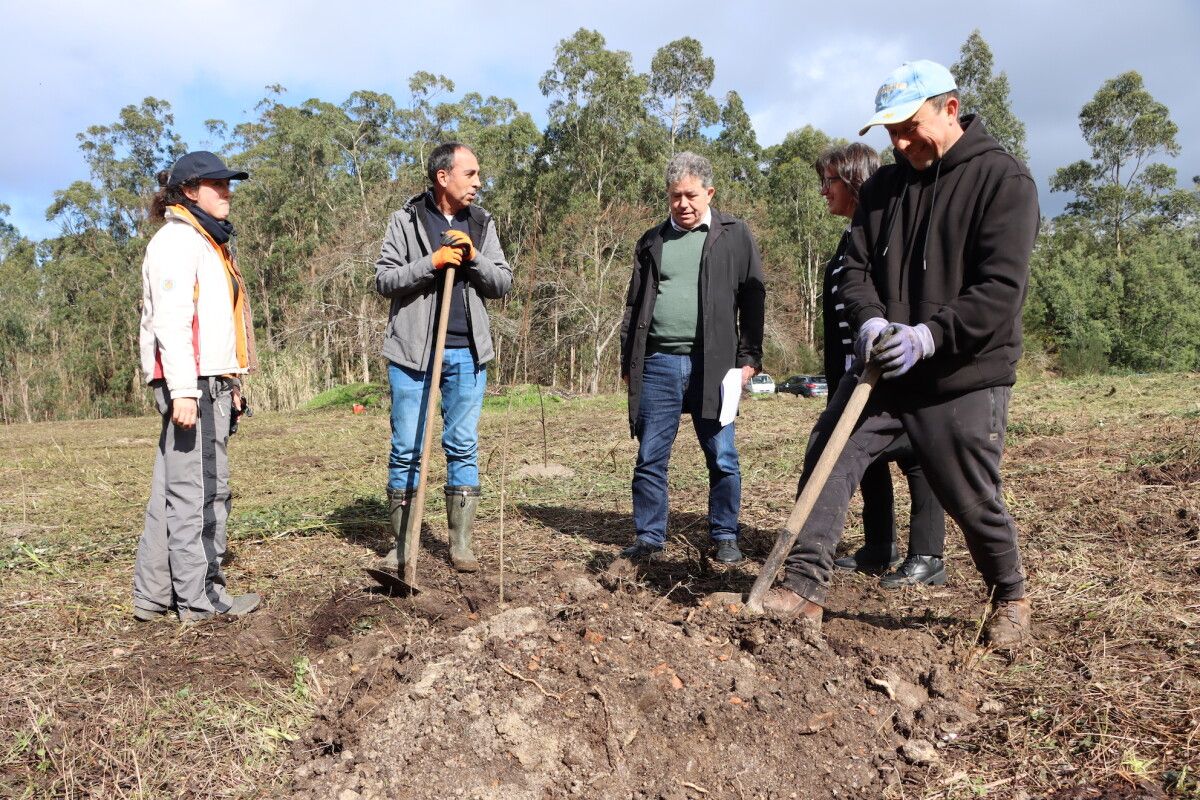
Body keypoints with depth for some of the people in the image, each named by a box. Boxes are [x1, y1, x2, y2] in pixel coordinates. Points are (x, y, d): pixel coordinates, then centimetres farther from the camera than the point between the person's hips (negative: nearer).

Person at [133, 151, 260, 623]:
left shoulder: (208, 242, 25)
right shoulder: (177, 239, -6)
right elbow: (170, 319, -16)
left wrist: (231, 383, 20)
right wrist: (183, 390, -22)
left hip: (212, 383, 10)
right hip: (192, 384, -9)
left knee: (173, 490, 10)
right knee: (201, 490, -6)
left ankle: (153, 595, 16)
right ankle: (199, 597, 1)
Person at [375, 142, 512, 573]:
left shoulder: (481, 223, 10)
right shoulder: (405, 220, 0)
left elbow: (503, 283, 7)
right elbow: (384, 279, -3)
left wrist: (473, 258, -10)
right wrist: (431, 262, -16)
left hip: (467, 353, 3)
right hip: (413, 351, -2)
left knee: (464, 448, 6)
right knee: (406, 449, 3)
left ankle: (461, 543, 16)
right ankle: (403, 544, 15)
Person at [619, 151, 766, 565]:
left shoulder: (734, 235, 6)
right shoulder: (652, 242, 16)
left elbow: (752, 300, 3)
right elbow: (634, 305, 17)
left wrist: (749, 357, -4)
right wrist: (628, 363, 12)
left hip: (712, 364, -2)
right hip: (658, 364, 3)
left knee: (722, 458, 2)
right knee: (650, 457, 4)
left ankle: (725, 537, 17)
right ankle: (649, 538, 16)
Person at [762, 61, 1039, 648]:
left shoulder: (1003, 179, -7)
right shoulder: (882, 187, 10)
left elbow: (1001, 288, -16)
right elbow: (855, 269, 6)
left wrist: (929, 335, -27)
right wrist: (870, 320, -15)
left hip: (965, 377, -5)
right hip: (883, 368, 5)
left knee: (974, 501, 3)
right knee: (826, 456, -7)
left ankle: (1009, 599, 31)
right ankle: (804, 587, 0)